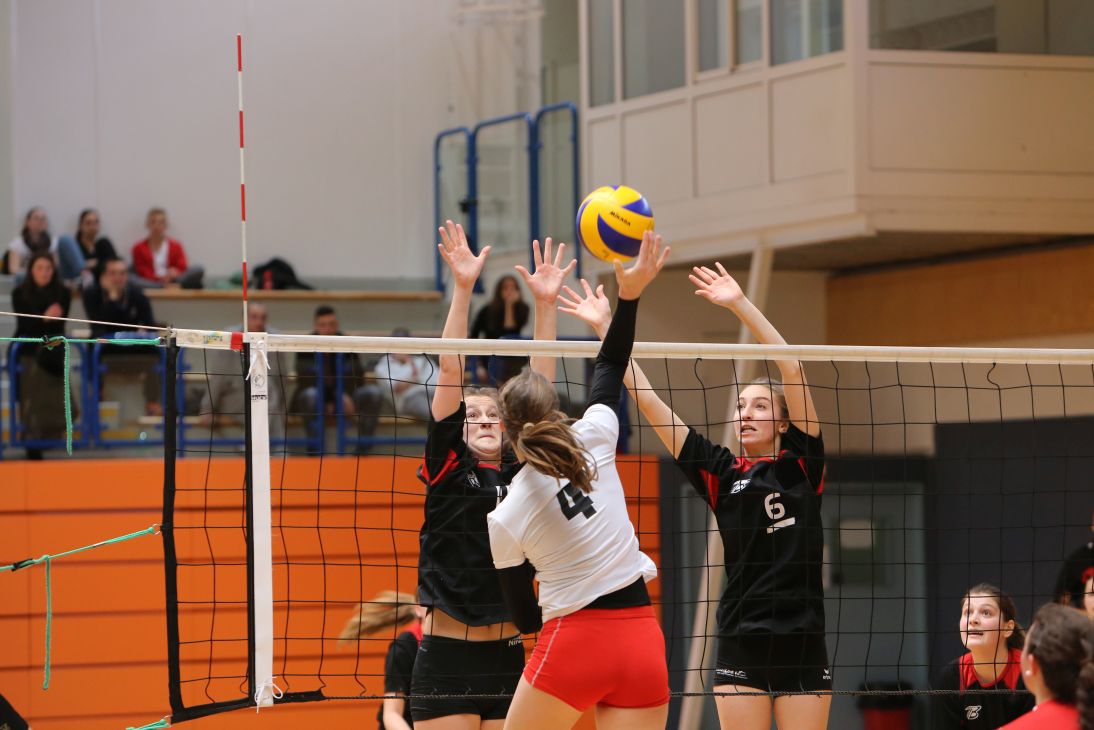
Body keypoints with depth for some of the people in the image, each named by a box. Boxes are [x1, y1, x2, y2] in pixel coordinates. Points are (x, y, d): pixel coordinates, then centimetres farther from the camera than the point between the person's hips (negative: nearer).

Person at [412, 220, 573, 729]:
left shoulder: (522, 472, 10)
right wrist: (462, 289, -10)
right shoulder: (448, 469, 2)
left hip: (508, 657, 4)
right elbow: (450, 371, -4)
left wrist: (546, 303, 1)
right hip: (446, 657, -4)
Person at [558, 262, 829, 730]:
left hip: (802, 641, -2)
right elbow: (648, 400, 4)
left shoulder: (801, 463, 3)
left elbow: (791, 369, -6)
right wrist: (605, 327, 0)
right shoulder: (720, 472, 7)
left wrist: (739, 304, -10)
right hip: (741, 642, 2)